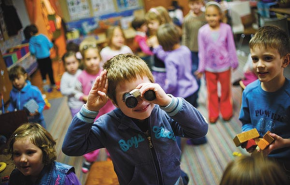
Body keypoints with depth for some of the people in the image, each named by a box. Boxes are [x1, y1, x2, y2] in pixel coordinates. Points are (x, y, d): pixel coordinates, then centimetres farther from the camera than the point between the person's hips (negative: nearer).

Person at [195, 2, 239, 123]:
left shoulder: (226, 28, -14)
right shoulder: (202, 31, -12)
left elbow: (231, 47, -4)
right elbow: (202, 51, -5)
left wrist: (234, 62, 4)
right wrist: (201, 68, -2)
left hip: (224, 65, 0)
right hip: (209, 67, 0)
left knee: (226, 89, 16)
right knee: (212, 90, 13)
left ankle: (226, 112, 36)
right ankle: (213, 114, 30)